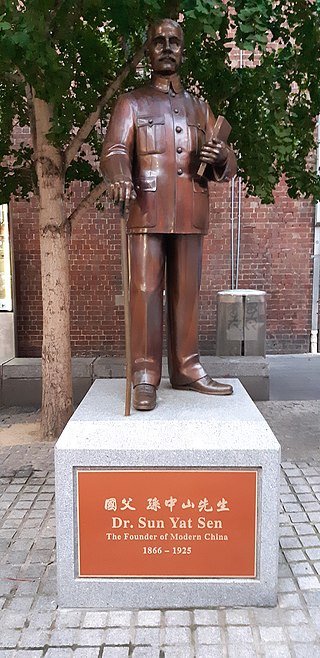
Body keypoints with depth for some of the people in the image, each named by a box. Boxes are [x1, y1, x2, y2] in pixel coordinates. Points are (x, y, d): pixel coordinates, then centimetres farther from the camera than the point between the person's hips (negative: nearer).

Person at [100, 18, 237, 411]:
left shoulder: (199, 108, 22)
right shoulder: (132, 103, 13)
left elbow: (226, 166, 18)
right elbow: (114, 150, -3)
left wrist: (219, 157, -8)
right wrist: (120, 178, -27)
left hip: (190, 216, 3)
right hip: (147, 213, -3)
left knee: (186, 293, 4)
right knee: (146, 291, -7)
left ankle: (186, 369, 13)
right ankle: (145, 378, -3)